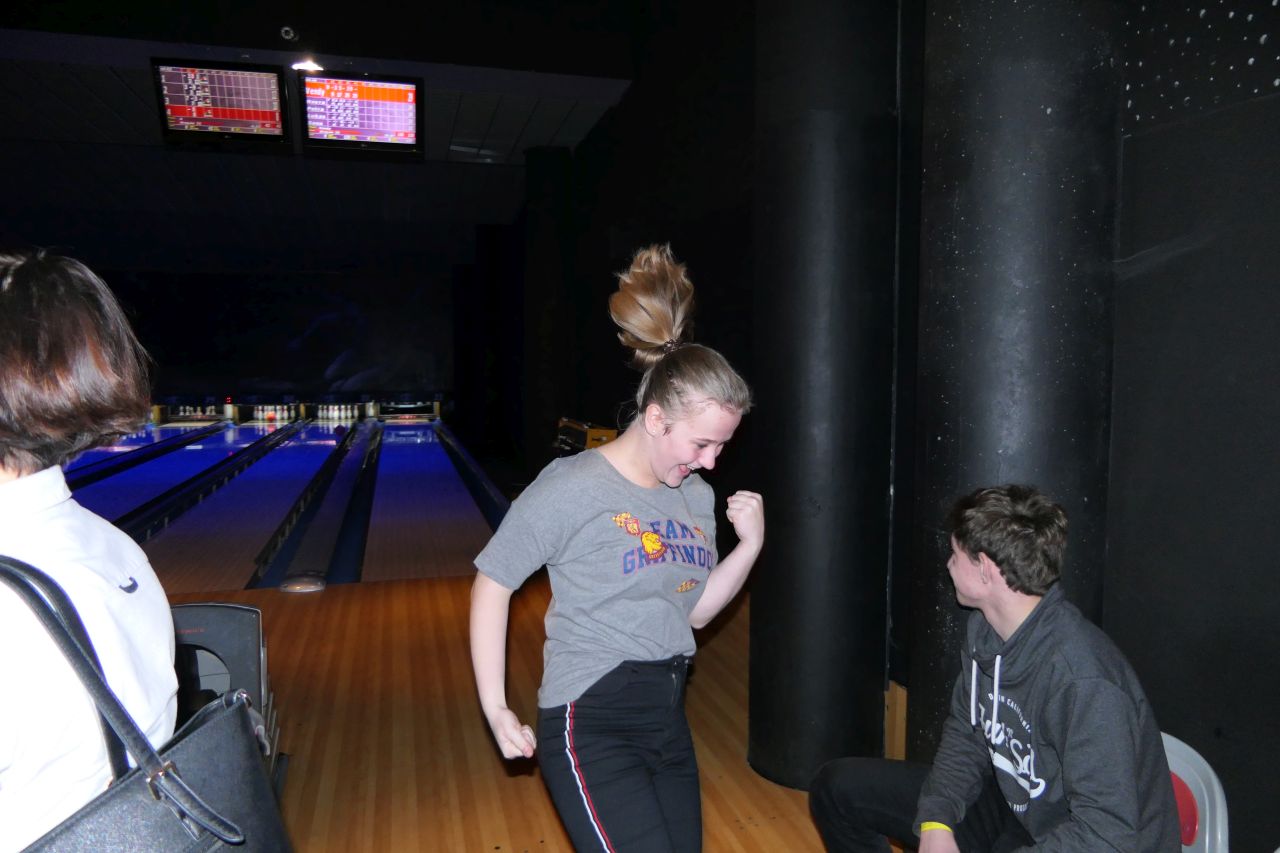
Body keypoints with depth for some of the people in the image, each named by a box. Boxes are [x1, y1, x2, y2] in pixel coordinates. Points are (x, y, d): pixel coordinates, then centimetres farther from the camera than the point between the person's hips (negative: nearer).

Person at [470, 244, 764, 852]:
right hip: (593, 725, -7)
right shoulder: (572, 487, -15)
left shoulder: (697, 497, 4)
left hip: (668, 722, 7)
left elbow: (695, 612, 11)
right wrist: (494, 706, -10)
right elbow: (491, 585, -8)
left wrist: (749, 546, -4)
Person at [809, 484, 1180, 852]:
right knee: (839, 786, 2)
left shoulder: (1083, 676, -31)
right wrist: (936, 821, -11)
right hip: (1016, 806, 7)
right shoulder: (984, 631, -6)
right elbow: (965, 734, 5)